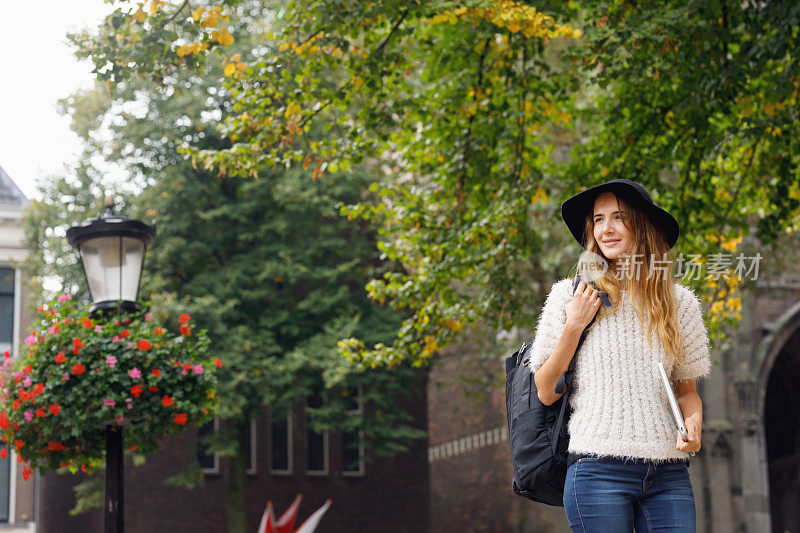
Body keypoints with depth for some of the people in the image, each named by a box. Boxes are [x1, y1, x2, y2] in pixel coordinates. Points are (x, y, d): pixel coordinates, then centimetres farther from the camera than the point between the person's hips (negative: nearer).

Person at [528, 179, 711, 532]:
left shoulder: (679, 302, 11)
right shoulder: (569, 295, 5)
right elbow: (546, 393, 6)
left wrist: (693, 422, -3)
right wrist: (573, 328, -4)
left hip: (669, 475, 2)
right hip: (599, 470, -2)